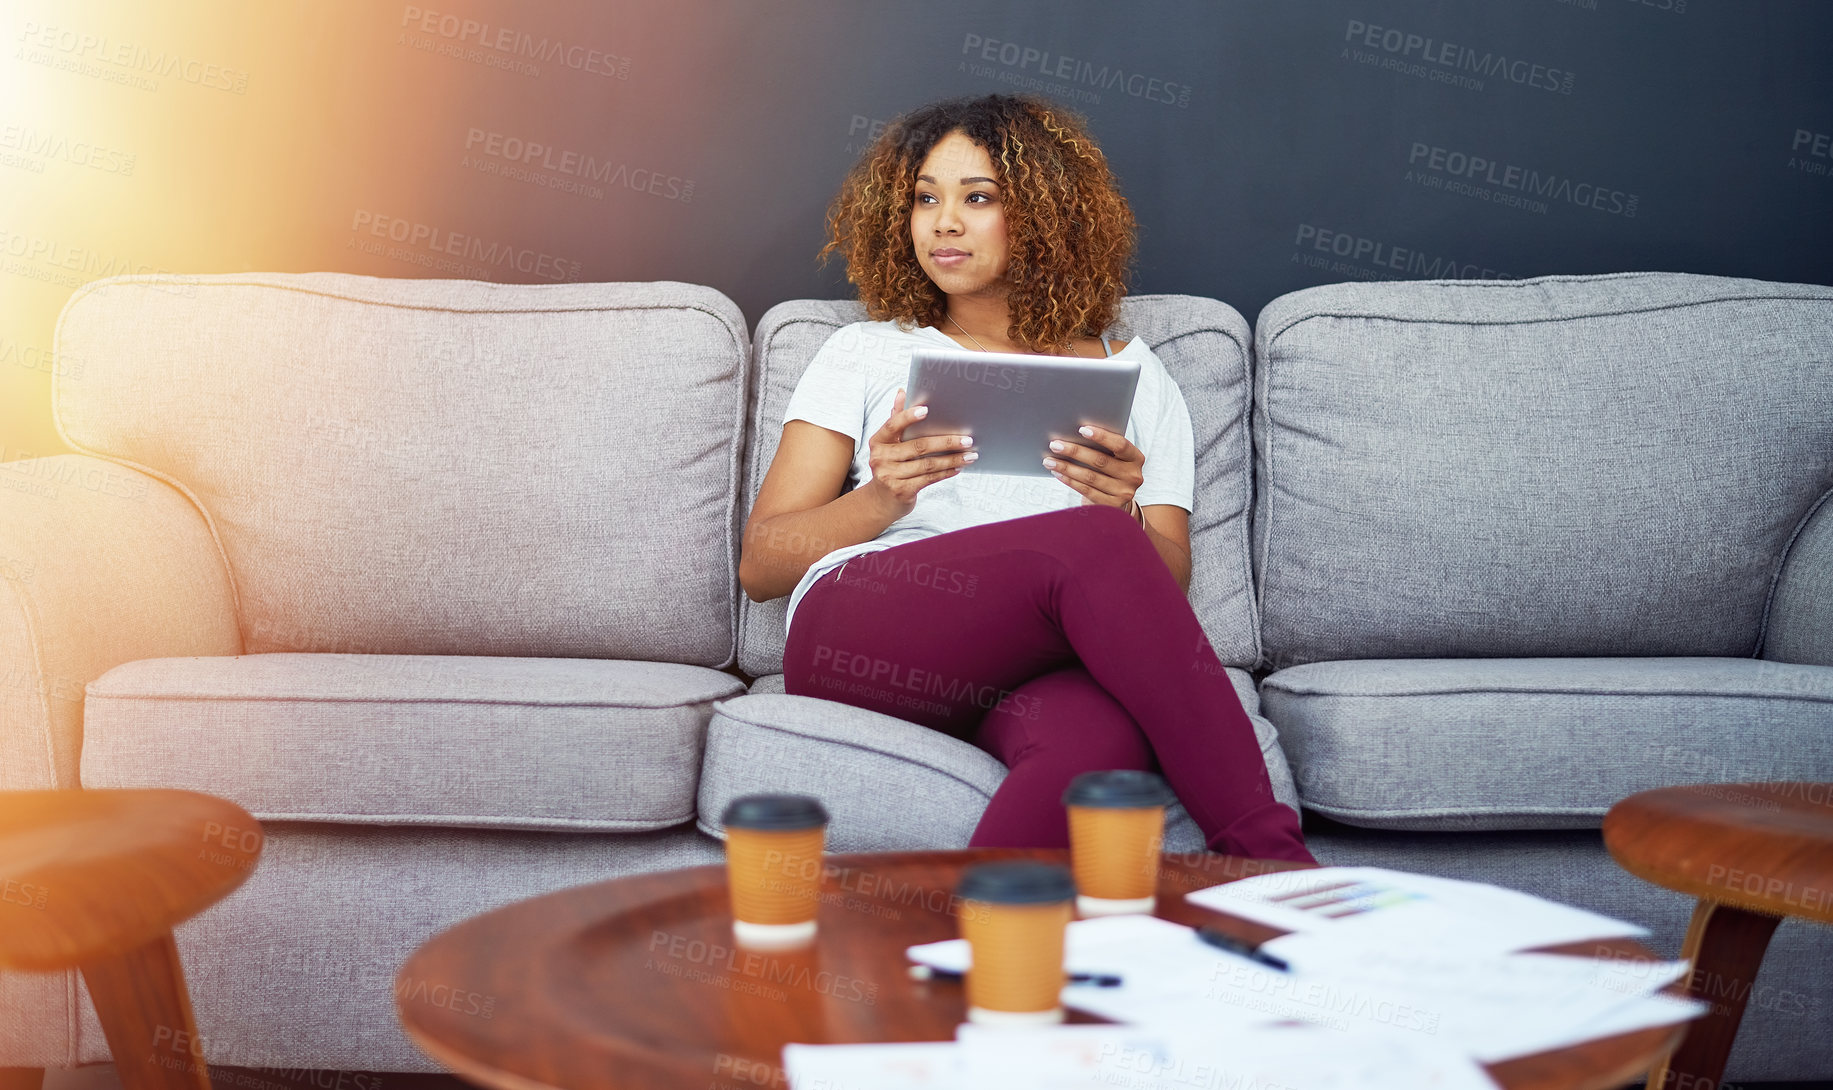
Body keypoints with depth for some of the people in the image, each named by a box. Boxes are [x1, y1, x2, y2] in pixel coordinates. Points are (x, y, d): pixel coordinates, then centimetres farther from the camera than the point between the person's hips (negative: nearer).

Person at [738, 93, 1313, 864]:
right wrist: (882, 497, -6)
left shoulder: (1133, 375, 26)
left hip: (1034, 673, 1)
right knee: (1092, 543, -33)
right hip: (854, 641, -1)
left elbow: (1166, 587, 13)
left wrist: (1123, 510, -10)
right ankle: (1265, 858, -33)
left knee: (1104, 733, -40)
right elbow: (759, 566, 14)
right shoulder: (867, 354, 24)